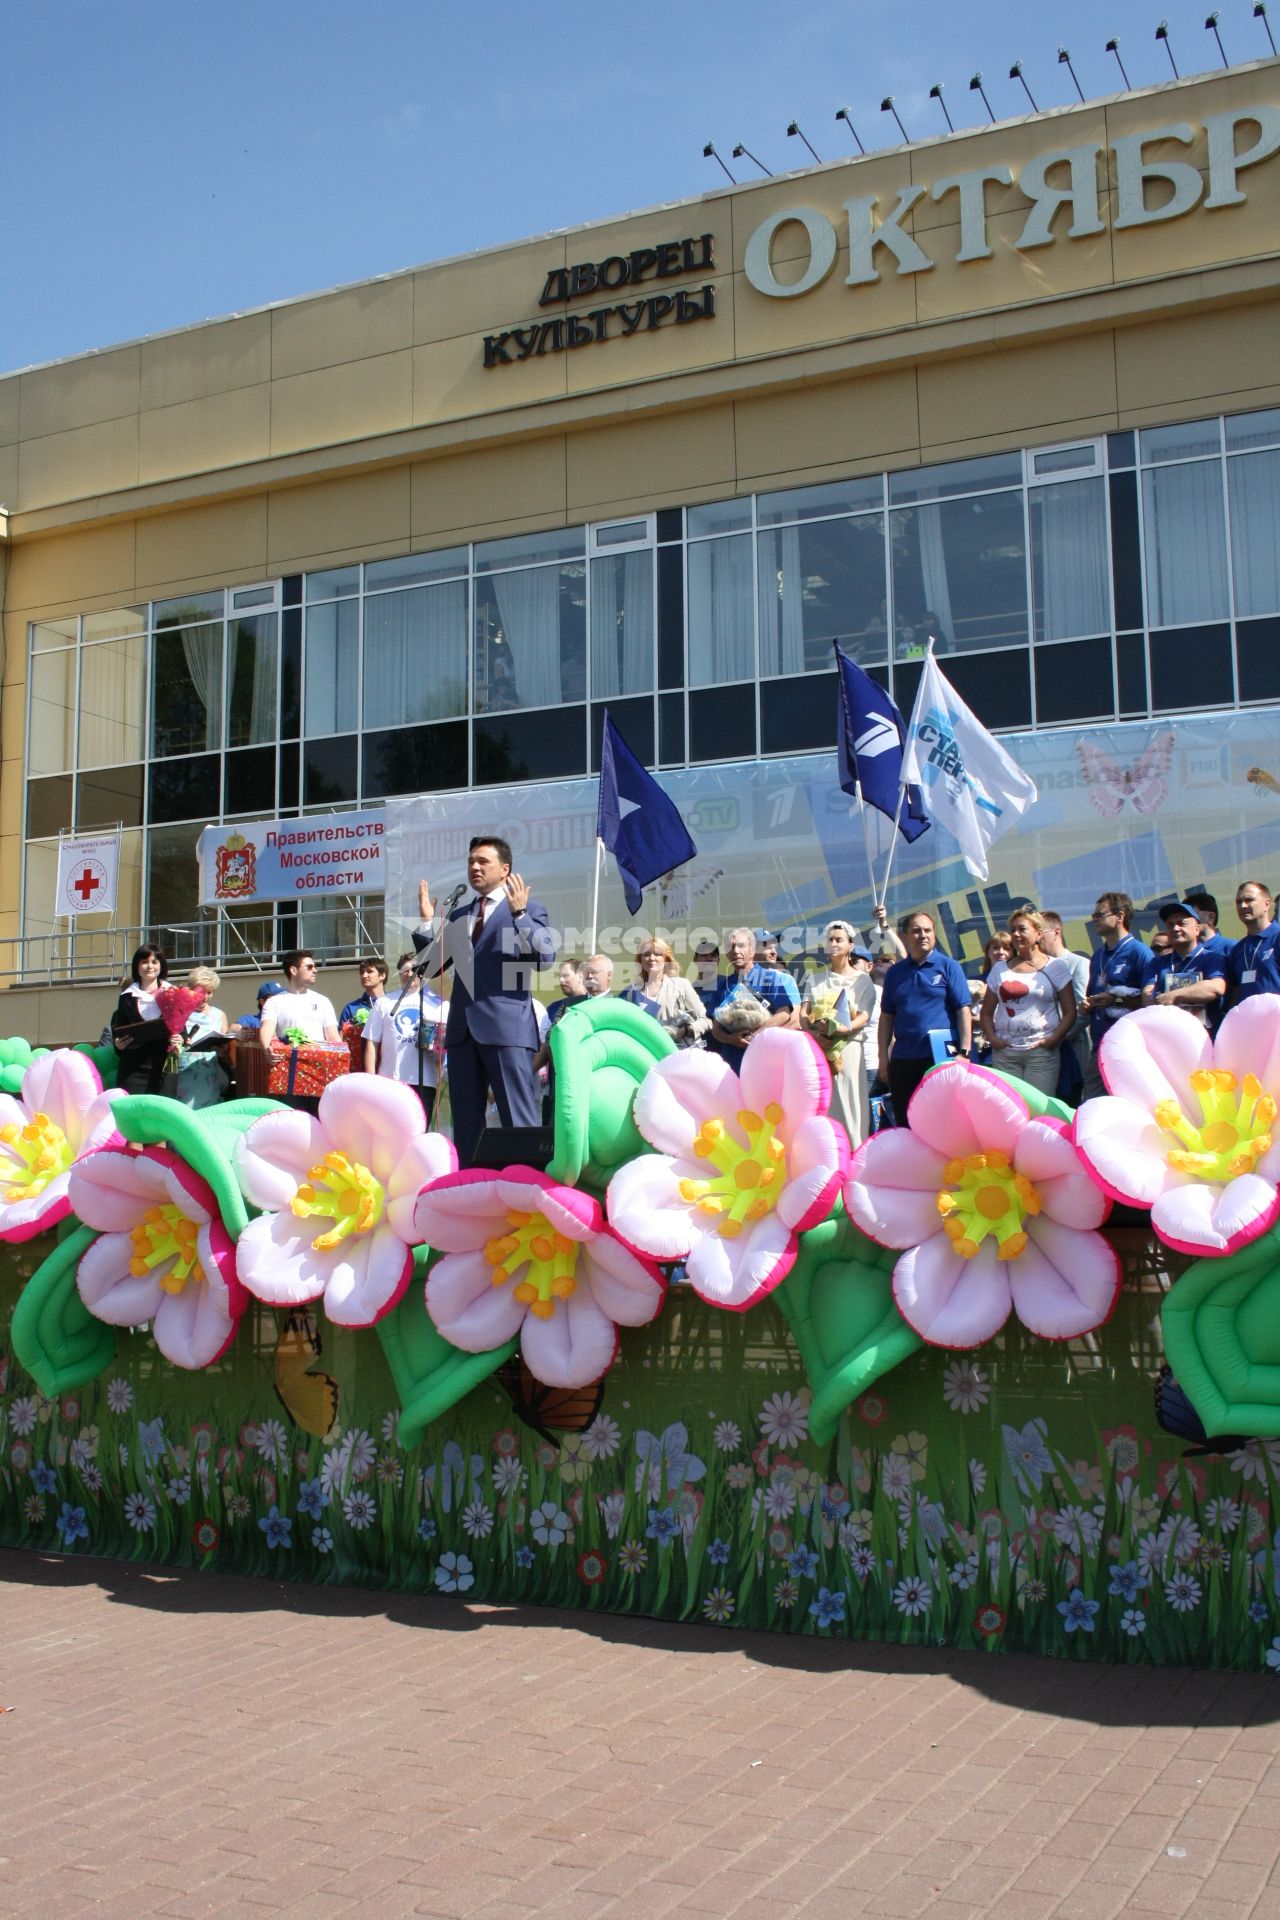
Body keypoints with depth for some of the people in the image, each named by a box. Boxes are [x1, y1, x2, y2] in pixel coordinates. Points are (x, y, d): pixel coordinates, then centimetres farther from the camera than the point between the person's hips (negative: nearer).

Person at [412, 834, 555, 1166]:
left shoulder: (528, 909, 5)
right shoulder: (456, 915, 20)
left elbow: (545, 956, -10)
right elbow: (431, 965, 17)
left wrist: (519, 913, -19)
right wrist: (426, 922, 4)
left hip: (507, 1027, -6)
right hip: (463, 1028, 6)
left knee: (519, 1120, -7)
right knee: (466, 1123, 9)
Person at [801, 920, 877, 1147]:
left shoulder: (861, 979, 8)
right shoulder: (815, 978, 18)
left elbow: (864, 1016, -3)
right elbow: (803, 1013, 8)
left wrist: (845, 1029, -22)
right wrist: (814, 1032, -13)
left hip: (847, 1047, -2)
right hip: (817, 1047, 2)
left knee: (848, 1103, -8)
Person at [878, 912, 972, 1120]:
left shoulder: (948, 966, 1)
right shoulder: (895, 972, 12)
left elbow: (964, 1009, -4)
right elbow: (887, 1015, 14)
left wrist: (964, 1052, -12)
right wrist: (883, 1057, 8)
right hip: (903, 1058, 4)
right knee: (904, 1124, 8)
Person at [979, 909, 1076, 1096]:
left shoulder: (1055, 967, 6)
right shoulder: (1000, 968, 14)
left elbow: (1070, 1012, 2)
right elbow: (987, 1012, 15)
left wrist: (1054, 1039, -11)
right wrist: (991, 1037, -2)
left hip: (1041, 1052, -3)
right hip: (1004, 1052, 3)